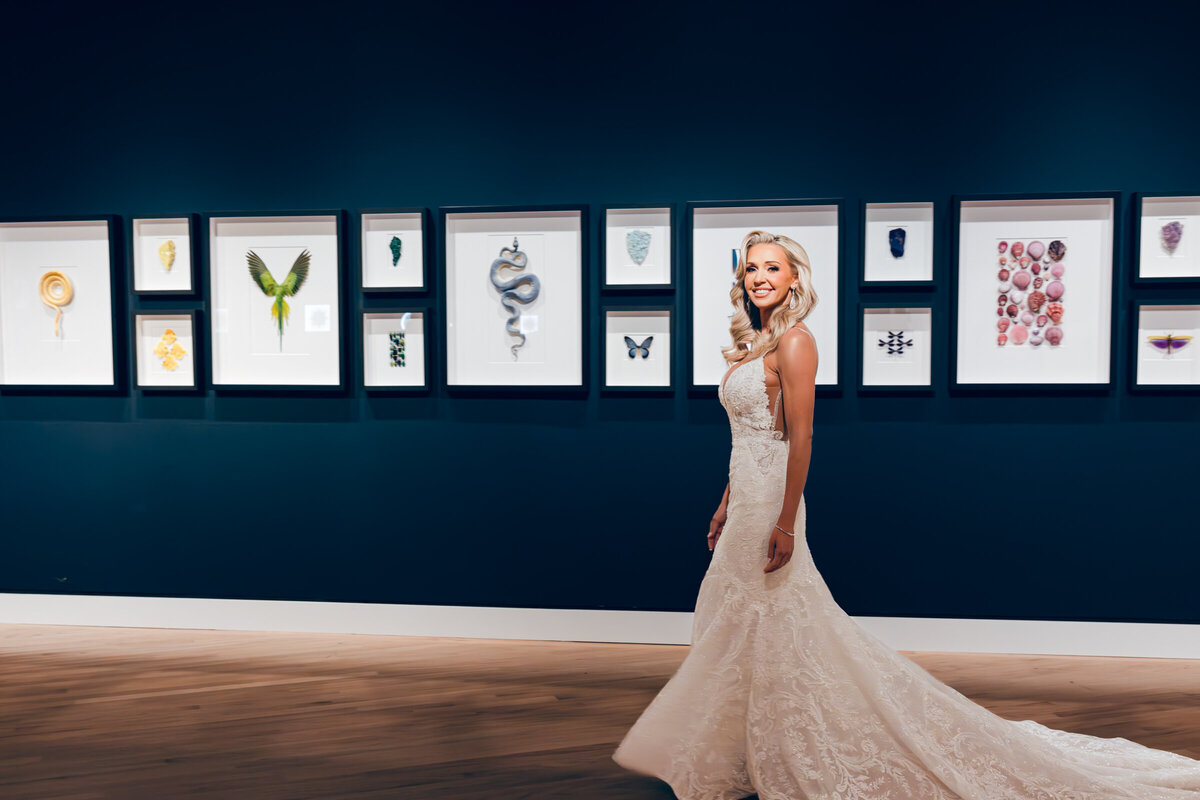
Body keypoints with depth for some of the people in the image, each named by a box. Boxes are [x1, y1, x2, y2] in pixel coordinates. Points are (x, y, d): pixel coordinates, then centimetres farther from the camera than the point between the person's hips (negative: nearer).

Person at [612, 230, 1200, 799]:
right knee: (737, 624, 16)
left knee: (773, 627, 2)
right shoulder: (754, 343, 13)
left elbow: (800, 437, -18)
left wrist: (785, 523, -21)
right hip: (744, 496, 9)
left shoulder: (793, 341, -13)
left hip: (769, 497, -9)